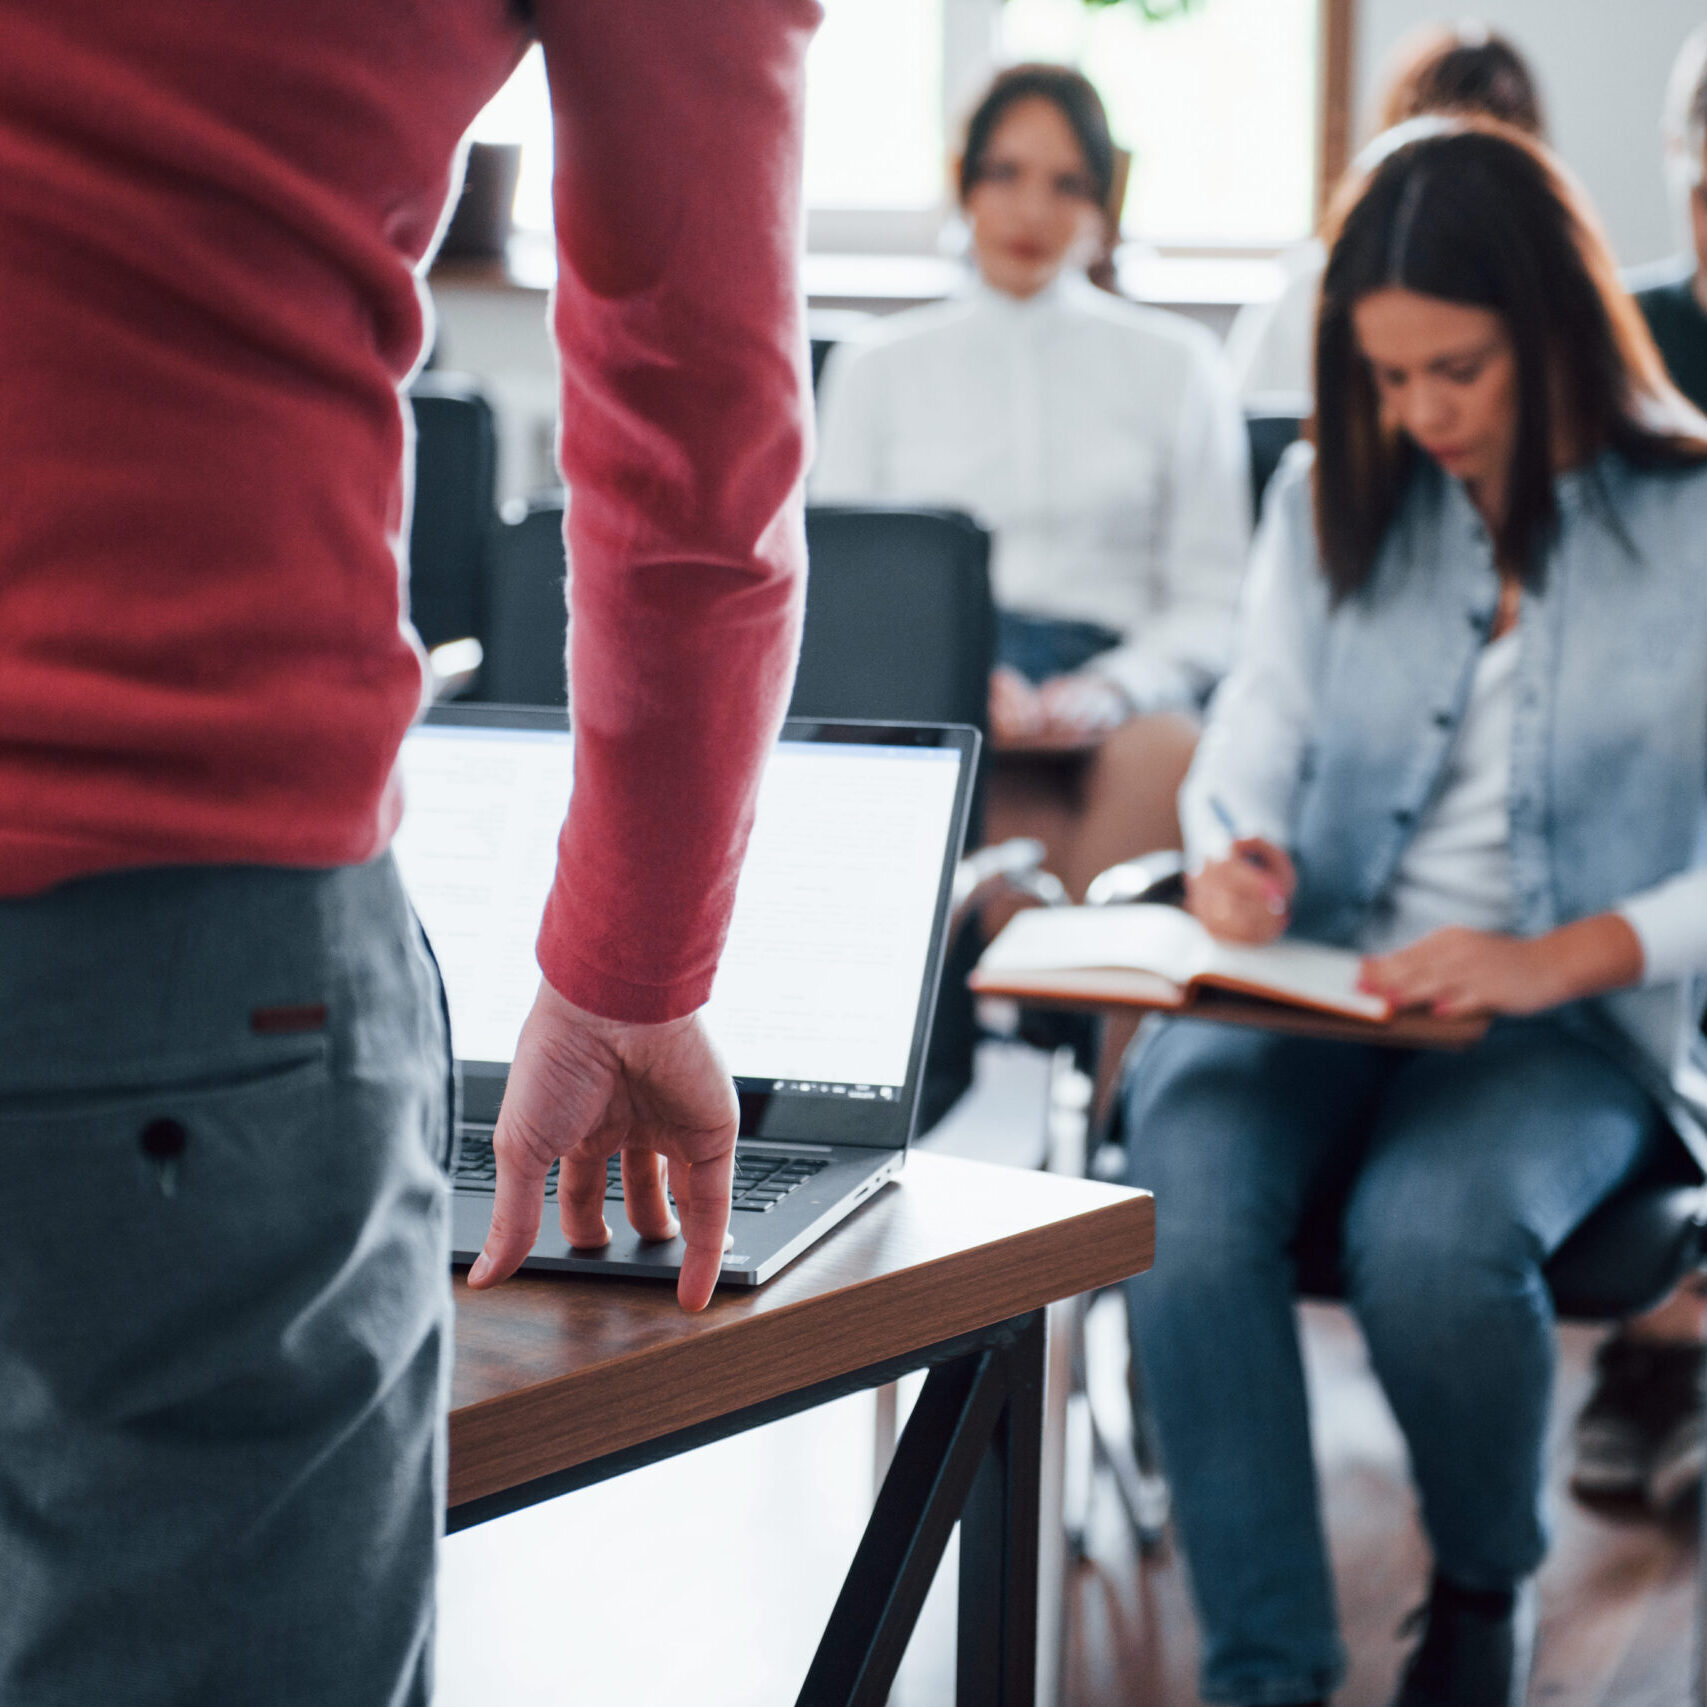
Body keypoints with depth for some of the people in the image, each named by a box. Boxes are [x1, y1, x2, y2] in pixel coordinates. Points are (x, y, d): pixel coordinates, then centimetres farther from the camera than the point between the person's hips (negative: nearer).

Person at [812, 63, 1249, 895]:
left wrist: (1109, 689, -10)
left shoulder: (1175, 365, 20)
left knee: (1168, 748, -38)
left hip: (1099, 665, 0)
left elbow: (1212, 601, 12)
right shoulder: (876, 366, 22)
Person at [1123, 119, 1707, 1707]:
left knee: (1430, 1232, -34)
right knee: (1183, 1203, -30)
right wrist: (1237, 852, -11)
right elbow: (1254, 739, 13)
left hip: (1571, 1023, -3)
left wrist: (1560, 958, -20)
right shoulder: (1331, 498, 12)